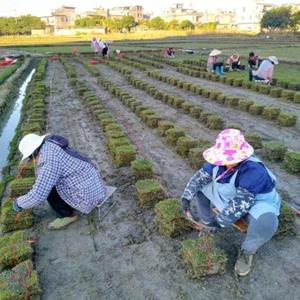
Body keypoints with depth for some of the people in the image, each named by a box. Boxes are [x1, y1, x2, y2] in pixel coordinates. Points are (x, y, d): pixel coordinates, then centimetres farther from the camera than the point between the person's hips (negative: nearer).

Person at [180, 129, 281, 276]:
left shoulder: (253, 171, -37)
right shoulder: (219, 162, -16)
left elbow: (240, 204, -36)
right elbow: (199, 177, -6)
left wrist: (219, 221, -30)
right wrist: (186, 197, -14)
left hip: (256, 203, -6)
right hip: (227, 199, 6)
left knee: (266, 222, -39)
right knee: (197, 189, -5)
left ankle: (247, 251, -8)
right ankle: (209, 226, 3)